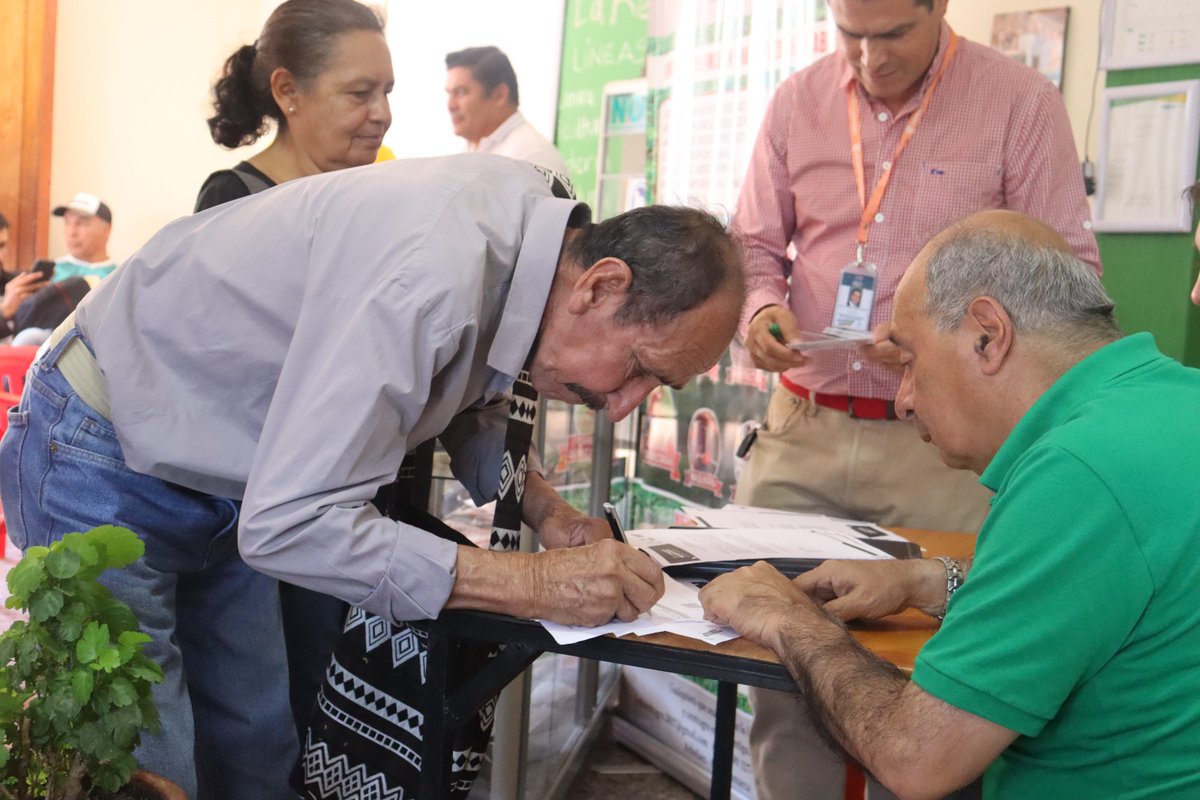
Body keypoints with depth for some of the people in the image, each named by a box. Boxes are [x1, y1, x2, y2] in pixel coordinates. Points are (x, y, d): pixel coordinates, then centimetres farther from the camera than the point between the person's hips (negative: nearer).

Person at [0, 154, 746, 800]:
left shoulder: (531, 212, -8)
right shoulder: (431, 269, -36)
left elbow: (466, 397, 10)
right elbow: (288, 522, -35)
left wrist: (545, 508, -6)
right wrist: (538, 584, -33)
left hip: (219, 481, 8)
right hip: (109, 464, -8)